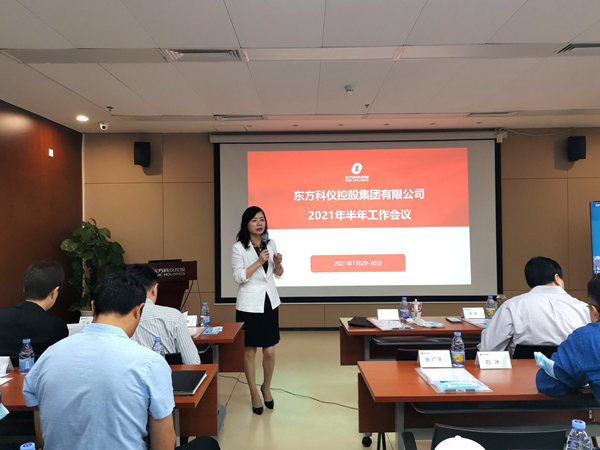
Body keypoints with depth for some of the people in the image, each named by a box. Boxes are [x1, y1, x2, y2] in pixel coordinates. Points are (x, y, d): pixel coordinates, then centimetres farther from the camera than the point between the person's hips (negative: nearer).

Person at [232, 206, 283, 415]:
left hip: (270, 302, 4)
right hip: (249, 304, -4)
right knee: (249, 350, 6)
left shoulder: (270, 244, 6)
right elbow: (239, 277, -13)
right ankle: (254, 393, 24)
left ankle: (266, 388, 31)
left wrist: (278, 263, -8)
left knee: (270, 351, 6)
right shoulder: (238, 248, -8)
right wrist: (259, 261, -20)